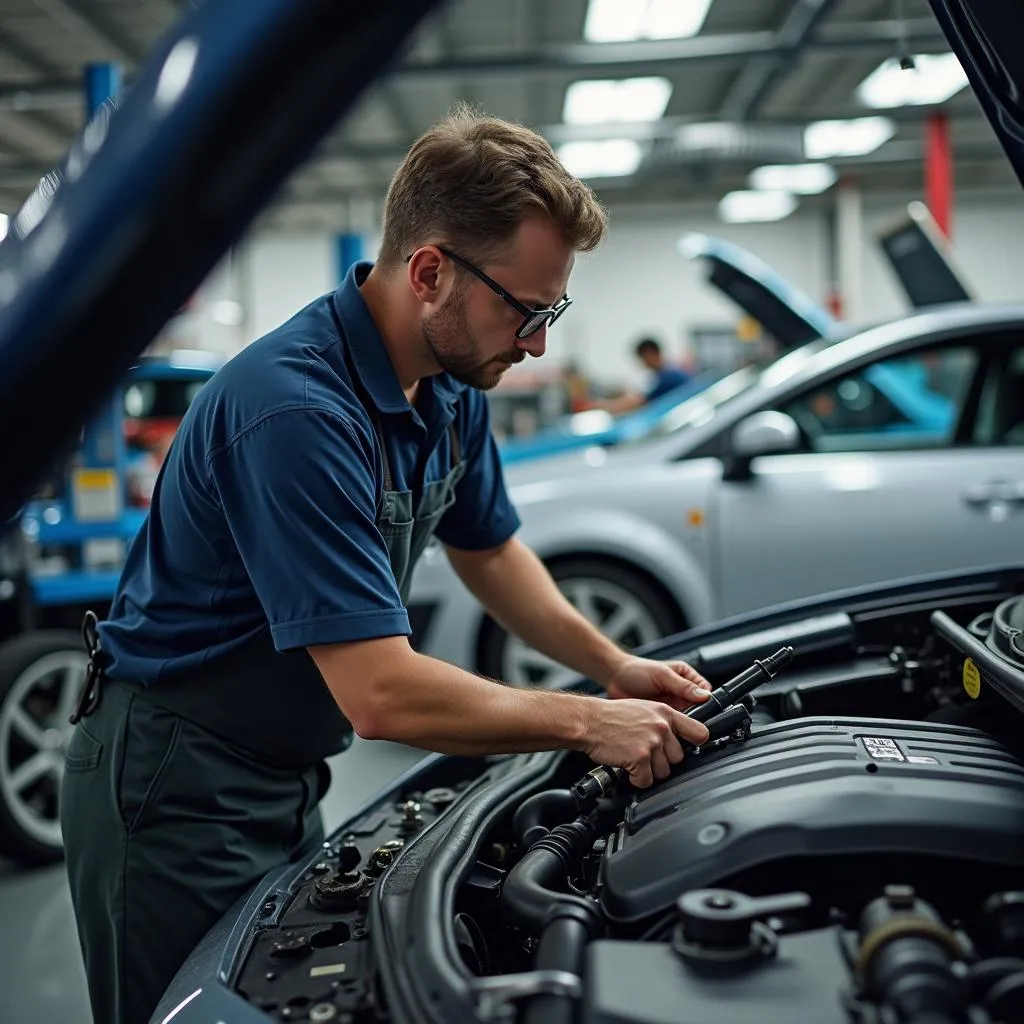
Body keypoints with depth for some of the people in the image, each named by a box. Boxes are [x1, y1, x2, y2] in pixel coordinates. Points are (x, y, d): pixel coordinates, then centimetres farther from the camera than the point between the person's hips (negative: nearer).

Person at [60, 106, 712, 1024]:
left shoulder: (452, 386, -2)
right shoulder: (296, 406, -31)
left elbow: (487, 546, 14)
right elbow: (382, 694, -32)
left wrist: (615, 666, 1)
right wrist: (589, 723, -21)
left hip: (287, 773, 8)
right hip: (175, 785, -8)